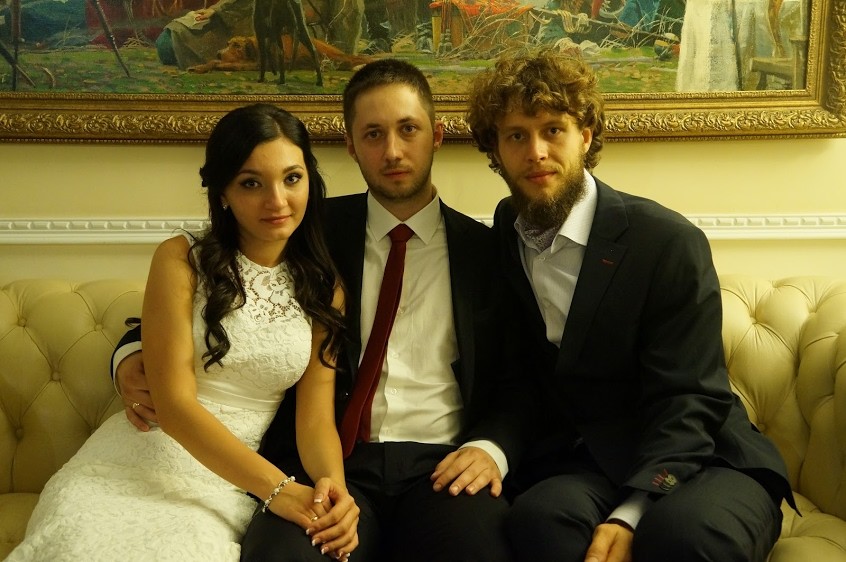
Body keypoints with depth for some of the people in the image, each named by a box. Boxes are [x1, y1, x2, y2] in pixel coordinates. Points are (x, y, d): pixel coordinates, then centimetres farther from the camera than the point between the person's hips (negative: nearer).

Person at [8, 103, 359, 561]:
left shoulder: (325, 288, 8)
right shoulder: (182, 261, -2)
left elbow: (315, 416, 2)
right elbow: (174, 403, -10)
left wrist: (334, 488, -21)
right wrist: (276, 486, -21)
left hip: (228, 485, 2)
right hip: (137, 466, -1)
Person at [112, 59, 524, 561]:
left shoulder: (485, 250, 11)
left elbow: (514, 383, 12)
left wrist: (492, 448, -9)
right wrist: (135, 355, -6)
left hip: (440, 466, 1)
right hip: (330, 460, 0)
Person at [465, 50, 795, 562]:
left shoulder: (670, 242, -10)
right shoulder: (497, 247, 7)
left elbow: (686, 403, -14)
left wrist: (630, 516, -27)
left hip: (698, 461, -2)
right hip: (576, 466, 2)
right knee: (540, 517, -32)